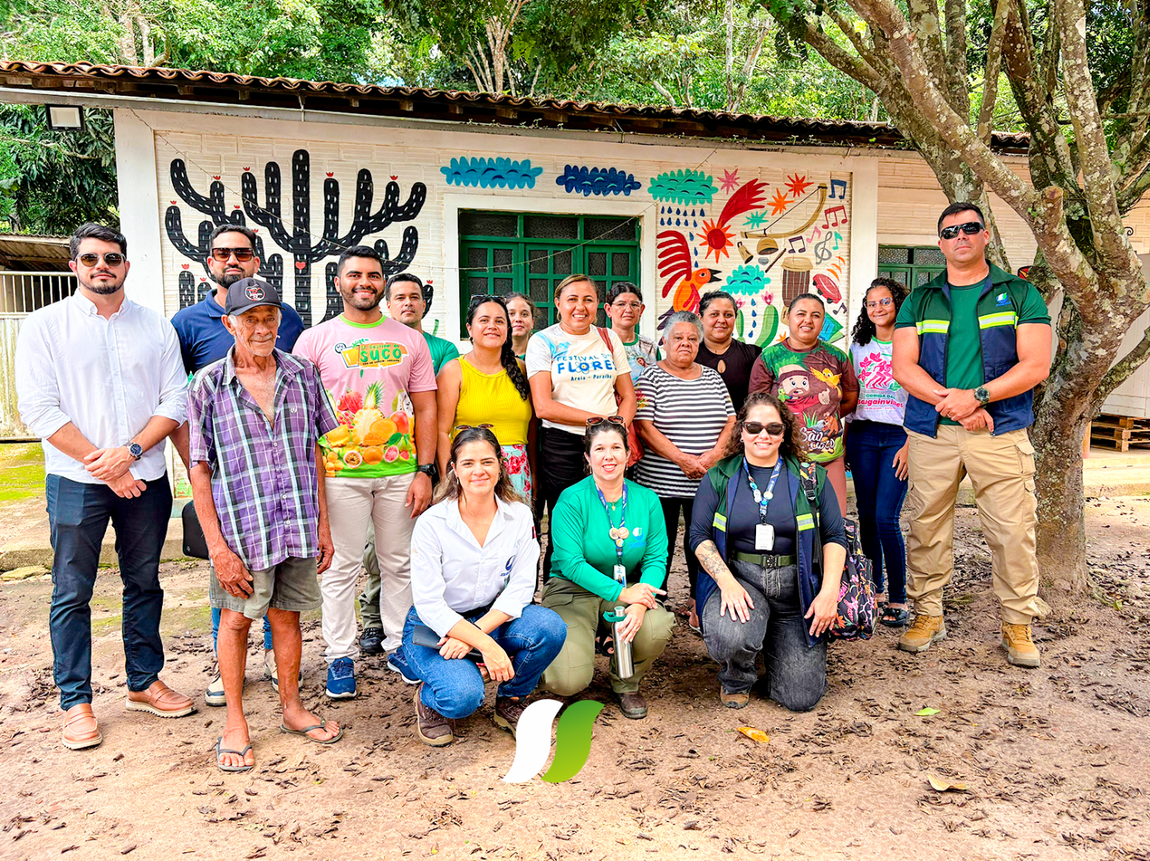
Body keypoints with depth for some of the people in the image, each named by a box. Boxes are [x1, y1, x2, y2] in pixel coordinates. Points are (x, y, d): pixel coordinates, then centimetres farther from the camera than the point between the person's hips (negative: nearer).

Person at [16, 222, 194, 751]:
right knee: (72, 593, 4)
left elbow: (176, 401, 2)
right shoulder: (44, 326, 1)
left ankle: (144, 682, 26)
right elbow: (39, 410, -7)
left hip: (145, 478, 2)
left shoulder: (156, 327, 7)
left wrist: (130, 451, -13)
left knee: (144, 583, 11)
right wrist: (103, 466, -12)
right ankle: (76, 701, 17)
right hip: (75, 481, -2)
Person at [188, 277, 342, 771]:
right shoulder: (208, 385, -4)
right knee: (236, 620, 11)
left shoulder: (301, 375, 4)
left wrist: (322, 525, 7)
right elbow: (199, 470, -4)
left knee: (287, 615, 15)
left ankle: (291, 706, 32)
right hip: (240, 526, -2)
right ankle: (235, 722, 26)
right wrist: (217, 546, -9)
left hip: (298, 525, 2)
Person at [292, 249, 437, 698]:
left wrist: (424, 471, 0)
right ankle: (341, 655, 19)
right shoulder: (315, 340, 4)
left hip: (400, 471, 2)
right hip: (339, 472, -1)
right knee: (342, 567, 5)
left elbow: (425, 409, 7)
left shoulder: (409, 339, 9)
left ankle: (399, 644, 26)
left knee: (399, 564, 10)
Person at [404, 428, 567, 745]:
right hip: (433, 627, -3)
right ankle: (429, 700, 8)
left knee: (551, 627, -26)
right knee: (463, 696, -31)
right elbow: (429, 604, -19)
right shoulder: (431, 523, -17)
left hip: (493, 618, 4)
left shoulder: (519, 516, -6)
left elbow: (521, 587, -9)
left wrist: (475, 633, -23)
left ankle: (510, 701, 2)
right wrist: (487, 645, -29)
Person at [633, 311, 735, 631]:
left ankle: (699, 609, 18)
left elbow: (731, 421, 11)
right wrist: (682, 459, -16)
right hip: (661, 481, -4)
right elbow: (644, 427, -10)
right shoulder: (652, 377, 0)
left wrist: (715, 453, -9)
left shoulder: (713, 377, 14)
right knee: (661, 543, 2)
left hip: (707, 482, 4)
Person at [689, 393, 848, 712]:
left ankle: (773, 640, 29)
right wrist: (727, 582, -17)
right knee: (730, 637, -34)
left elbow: (834, 536, 4)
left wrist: (829, 591, -9)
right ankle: (737, 677, 5)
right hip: (737, 577, -1)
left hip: (795, 585, 1)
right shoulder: (719, 477, 4)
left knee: (802, 697, -5)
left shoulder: (811, 477, 5)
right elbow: (699, 535, -1)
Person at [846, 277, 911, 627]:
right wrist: (845, 441, 10)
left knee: (886, 518, -11)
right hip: (863, 435, 4)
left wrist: (910, 444, -10)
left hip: (899, 436, -4)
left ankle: (897, 598, -1)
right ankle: (875, 589, 16)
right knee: (866, 516, 4)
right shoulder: (859, 347, 15)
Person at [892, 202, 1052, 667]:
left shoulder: (1020, 294, 7)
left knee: (1012, 530, -1)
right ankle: (928, 615, 20)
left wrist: (976, 395, -16)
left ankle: (1017, 624, 15)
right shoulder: (920, 301, 11)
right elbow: (903, 366, 1)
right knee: (926, 526, 5)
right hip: (931, 432, 2)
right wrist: (952, 402, -14)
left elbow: (1036, 365, -3)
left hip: (1001, 432, -1)